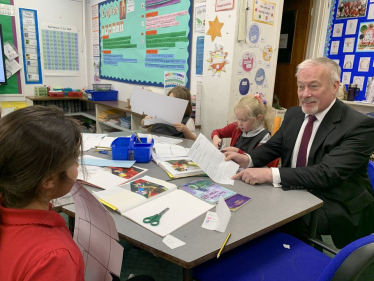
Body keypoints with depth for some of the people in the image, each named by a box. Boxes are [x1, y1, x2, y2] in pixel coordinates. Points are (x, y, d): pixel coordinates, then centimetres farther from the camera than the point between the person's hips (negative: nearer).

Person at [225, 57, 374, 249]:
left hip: (334, 208, -5)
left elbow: (327, 173, -28)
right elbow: (272, 147, 7)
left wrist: (270, 174, -36)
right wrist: (247, 159, -16)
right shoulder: (293, 114, 4)